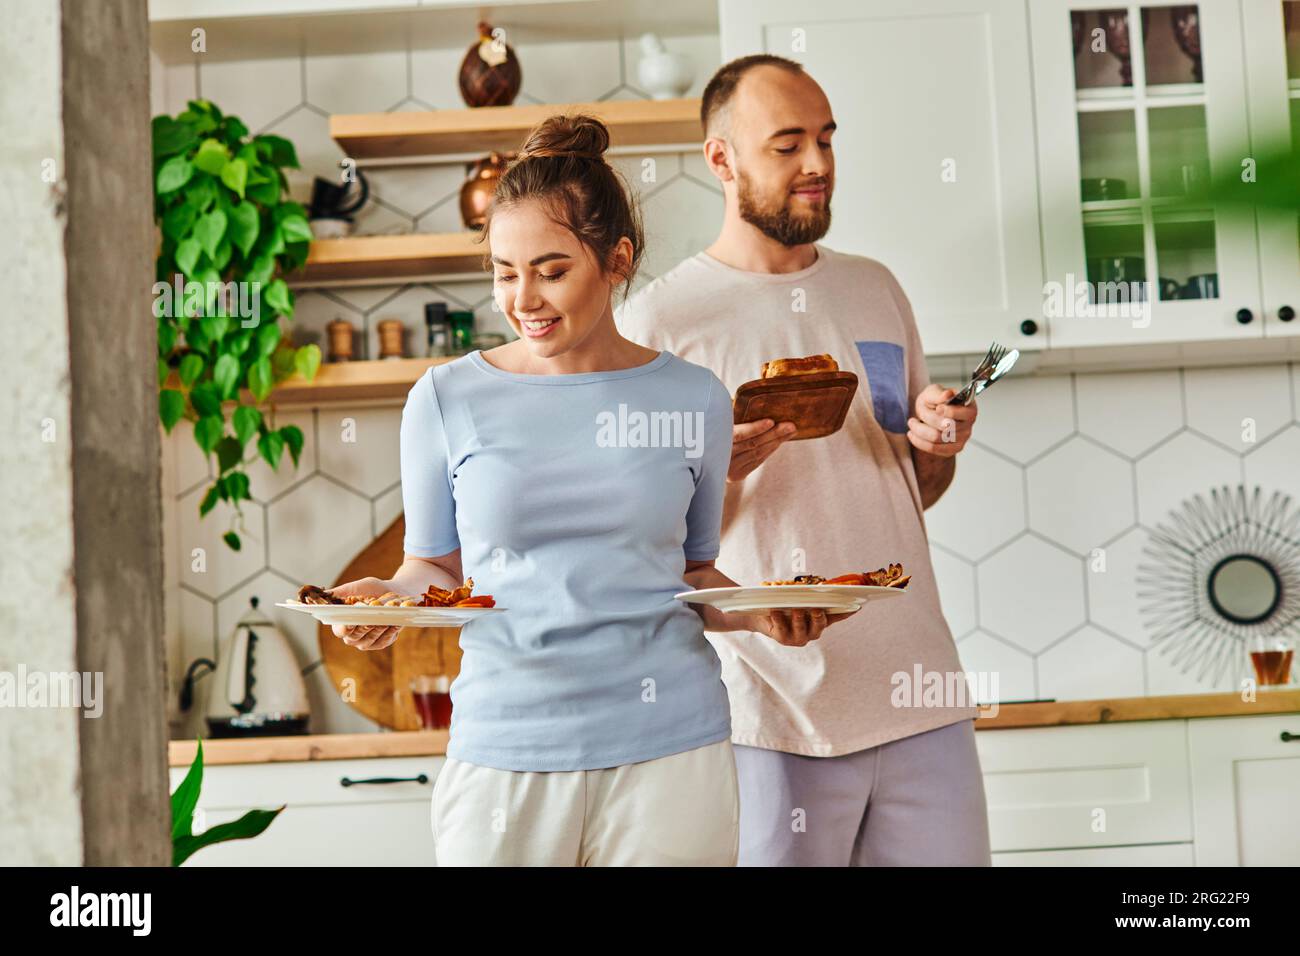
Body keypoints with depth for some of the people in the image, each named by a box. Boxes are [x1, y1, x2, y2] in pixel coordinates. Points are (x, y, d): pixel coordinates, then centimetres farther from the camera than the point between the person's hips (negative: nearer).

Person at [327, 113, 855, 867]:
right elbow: (436, 567, 8)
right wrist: (390, 598, -13)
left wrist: (760, 612, -5)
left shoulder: (694, 400, 4)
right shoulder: (447, 400, 0)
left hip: (669, 747, 1)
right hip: (504, 752, 0)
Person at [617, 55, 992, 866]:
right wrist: (718, 471, -22)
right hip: (775, 712, -4)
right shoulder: (659, 319, -4)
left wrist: (938, 446, 0)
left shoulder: (876, 290, 13)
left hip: (921, 693, 5)